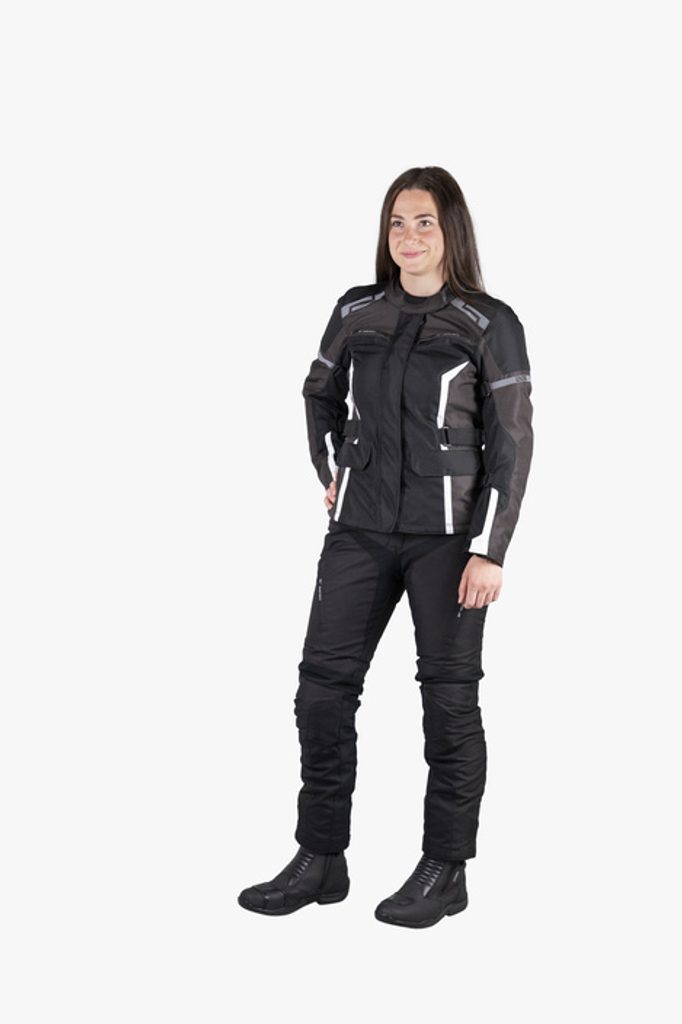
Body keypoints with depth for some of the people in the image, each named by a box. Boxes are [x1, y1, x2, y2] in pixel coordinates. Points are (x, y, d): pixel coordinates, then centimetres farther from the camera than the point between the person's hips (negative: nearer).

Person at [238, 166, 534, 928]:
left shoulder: (490, 324, -5)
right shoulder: (356, 312, 8)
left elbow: (510, 443, -8)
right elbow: (320, 393, 26)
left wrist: (489, 551, -14)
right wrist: (333, 473, 14)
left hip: (448, 531, -4)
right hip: (362, 528, 5)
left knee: (448, 694, 3)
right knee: (322, 685, 2)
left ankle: (446, 870, 16)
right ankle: (320, 861, 14)